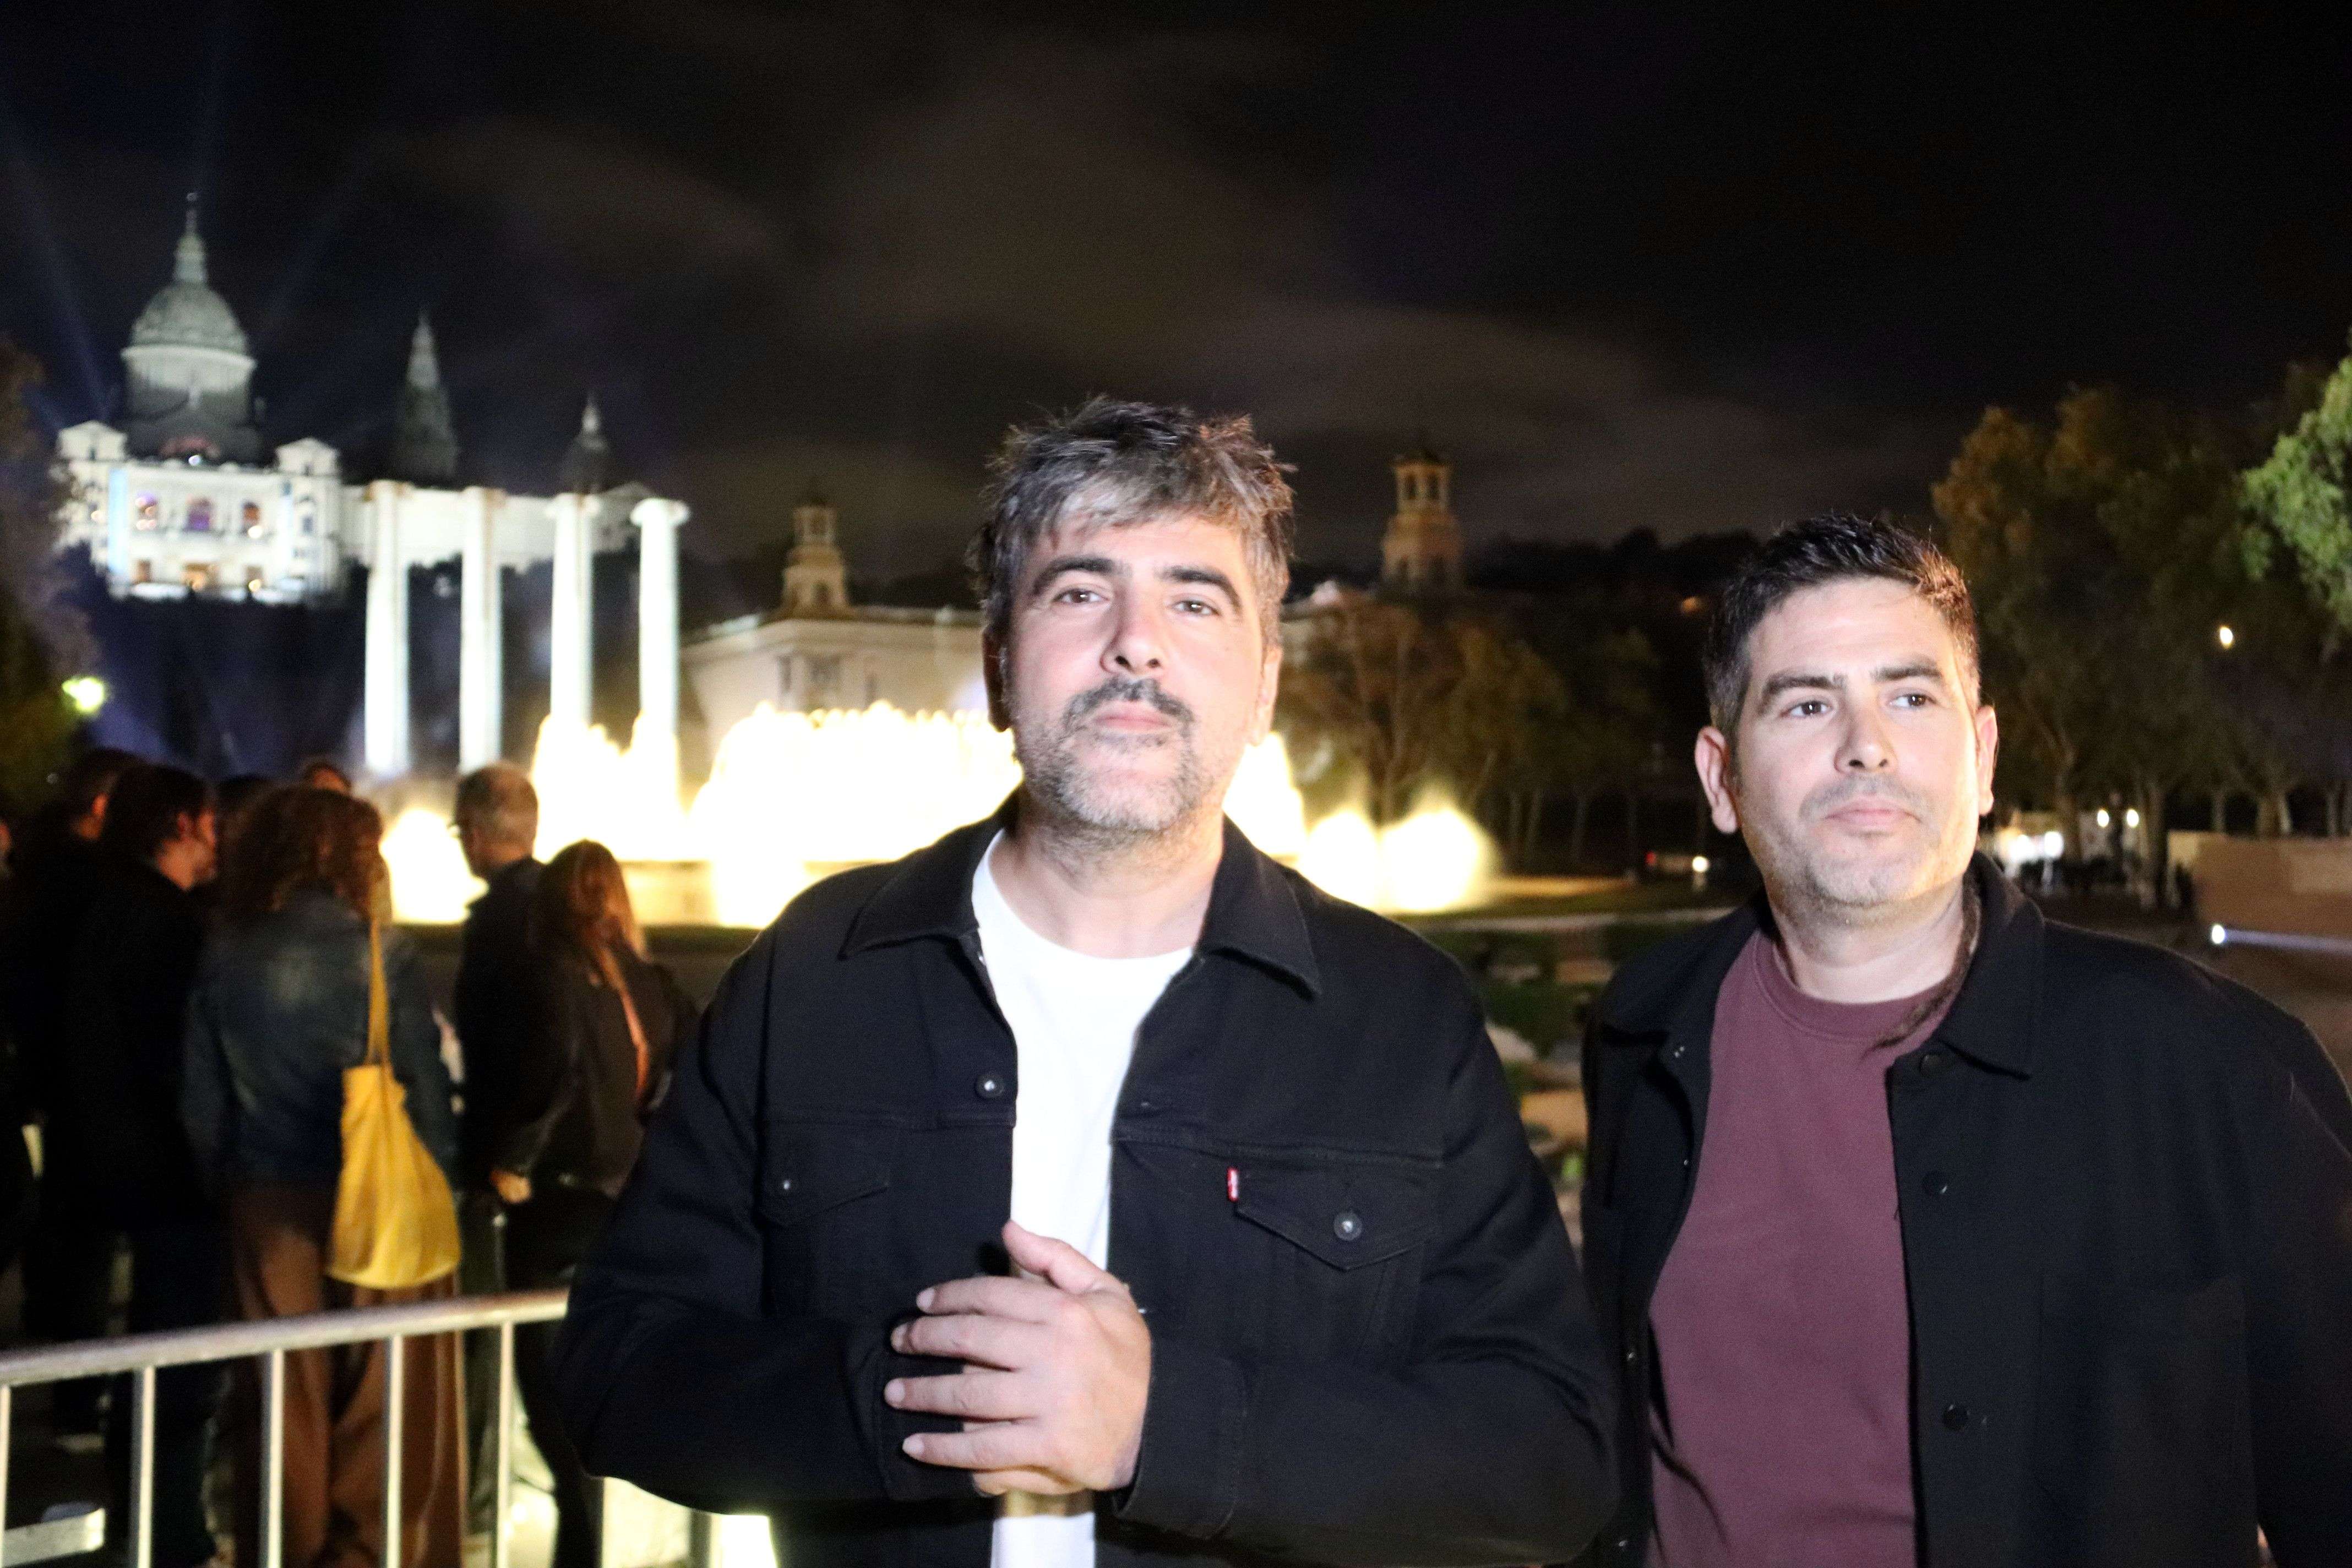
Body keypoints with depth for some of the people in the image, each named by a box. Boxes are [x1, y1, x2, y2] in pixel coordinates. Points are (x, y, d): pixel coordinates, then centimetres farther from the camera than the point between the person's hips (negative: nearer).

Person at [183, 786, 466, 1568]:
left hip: (268, 1204, 3)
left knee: (284, 1402, 13)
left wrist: (227, 1181, 14)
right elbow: (424, 1080, -8)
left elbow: (202, 1095, 4)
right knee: (386, 1399, 7)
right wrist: (438, 1175, 3)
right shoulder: (379, 952, -9)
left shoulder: (225, 955, 1)